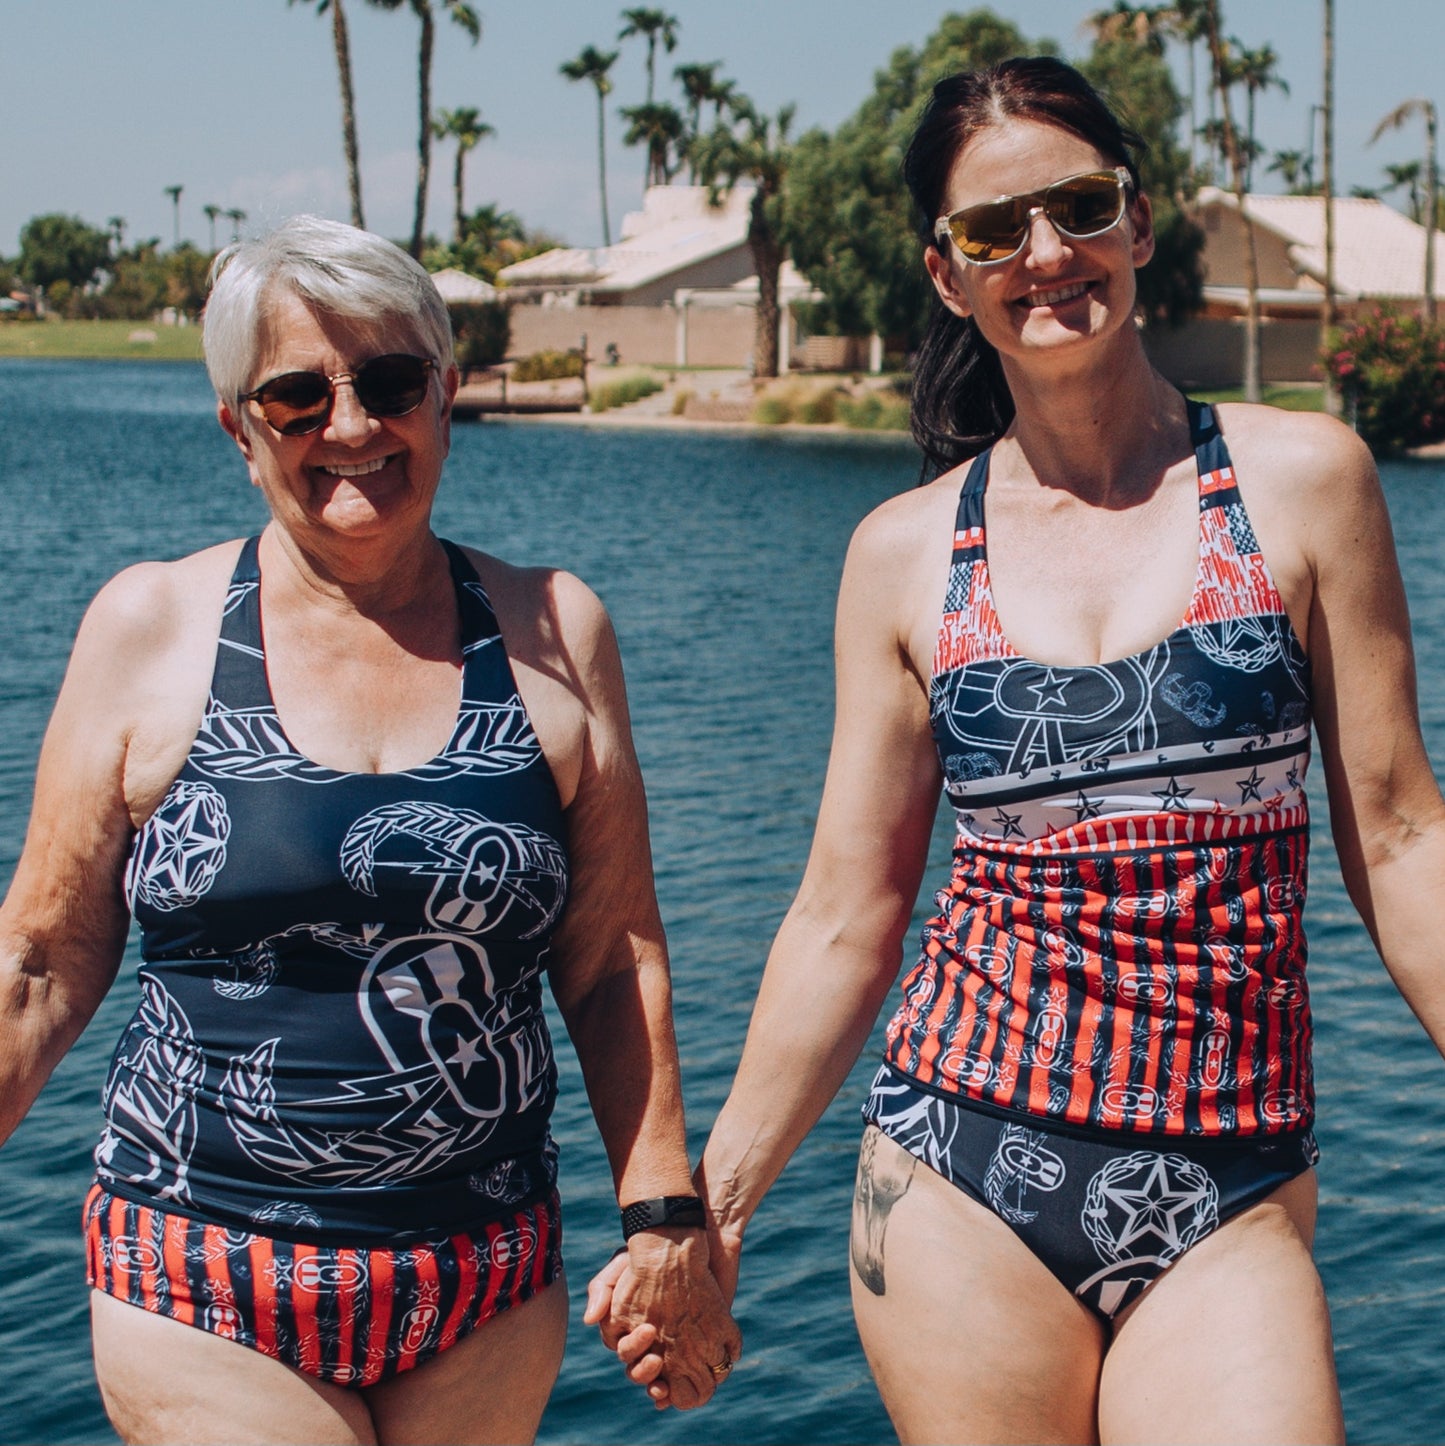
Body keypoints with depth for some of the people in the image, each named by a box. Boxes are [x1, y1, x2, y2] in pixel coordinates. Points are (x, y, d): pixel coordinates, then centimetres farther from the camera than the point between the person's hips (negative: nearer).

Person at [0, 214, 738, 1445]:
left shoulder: (550, 634, 3)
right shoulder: (151, 628, 0)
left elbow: (614, 960, 5)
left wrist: (662, 1212, 2)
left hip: (490, 1290, 2)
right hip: (203, 1291, -1)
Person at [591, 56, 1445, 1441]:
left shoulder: (1299, 482, 1)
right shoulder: (905, 553, 4)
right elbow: (845, 919, 7)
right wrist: (707, 1209, 7)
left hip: (1225, 1202, -1)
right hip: (960, 1179, 1)